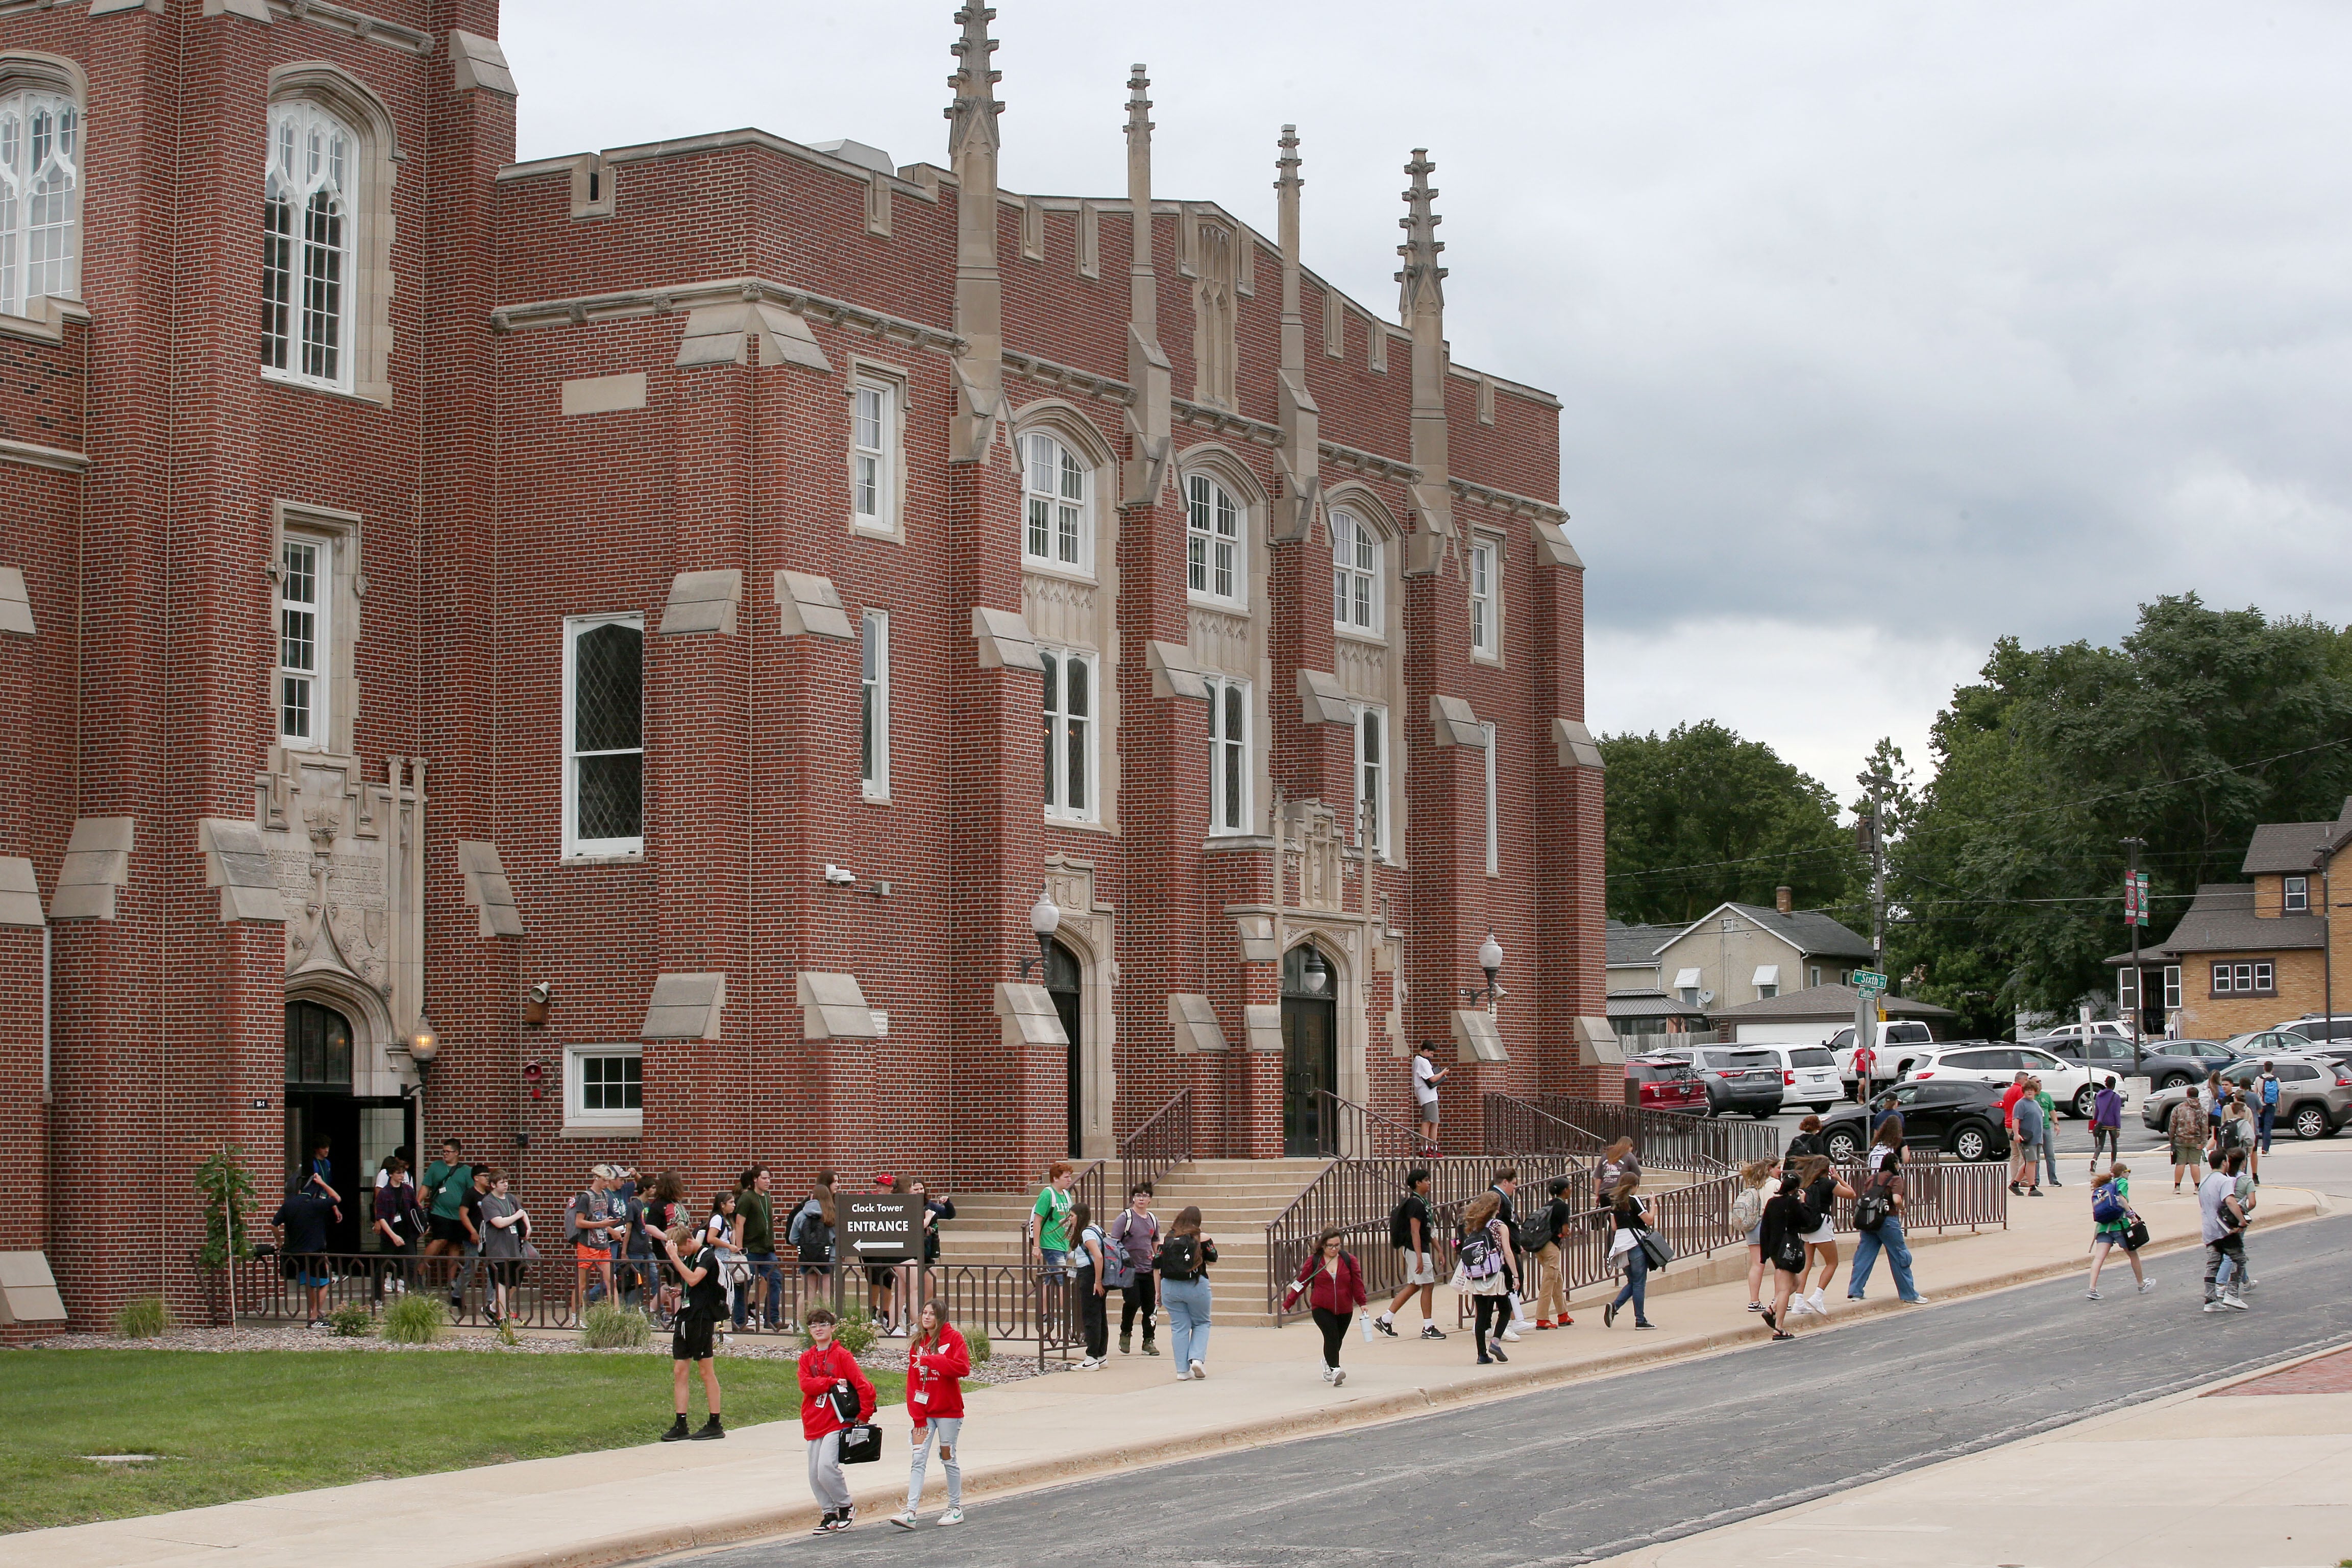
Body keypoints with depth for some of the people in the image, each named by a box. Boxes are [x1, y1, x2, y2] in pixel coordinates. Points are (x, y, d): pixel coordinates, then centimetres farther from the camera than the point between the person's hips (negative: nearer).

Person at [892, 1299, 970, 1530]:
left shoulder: (953, 1338, -4)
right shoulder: (917, 1343, 10)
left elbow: (963, 1368, -20)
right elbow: (913, 1381, 5)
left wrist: (931, 1360, -23)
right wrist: (917, 1416, -4)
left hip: (948, 1410, -4)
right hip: (924, 1412, 4)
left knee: (948, 1459, 5)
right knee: (918, 1459, -6)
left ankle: (956, 1509, 19)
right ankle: (910, 1512, -13)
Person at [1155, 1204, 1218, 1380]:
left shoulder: (1167, 1239, 3)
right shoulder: (1201, 1238, -5)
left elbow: (1156, 1267, 3)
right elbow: (1213, 1259, 1)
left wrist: (1159, 1292, 10)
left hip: (1170, 1287, 2)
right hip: (1196, 1287, -2)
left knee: (1179, 1328, 8)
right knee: (1202, 1324, 16)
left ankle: (1182, 1370, 6)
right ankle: (1197, 1358, -4)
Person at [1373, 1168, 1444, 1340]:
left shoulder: (1421, 1202, 15)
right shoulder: (1416, 1204, -16)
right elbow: (1415, 1231, -22)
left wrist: (1438, 1249, 23)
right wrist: (1419, 1257, -27)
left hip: (1420, 1249, 10)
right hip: (1416, 1249, -10)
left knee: (1413, 1286, 12)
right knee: (1428, 1285, -4)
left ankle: (1385, 1320, 15)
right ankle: (1428, 1328, 2)